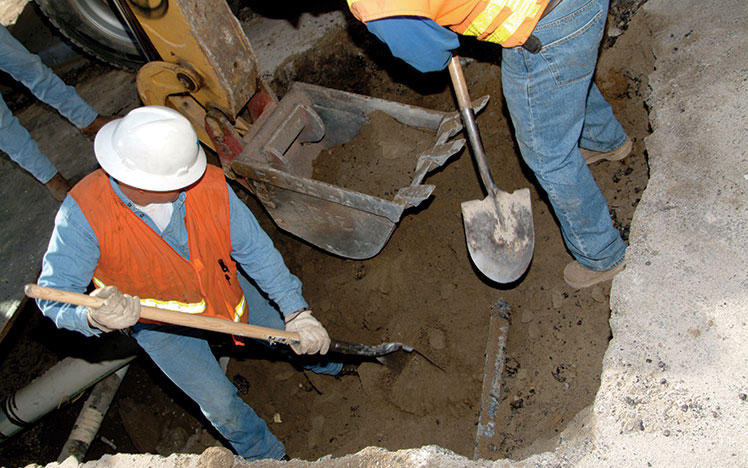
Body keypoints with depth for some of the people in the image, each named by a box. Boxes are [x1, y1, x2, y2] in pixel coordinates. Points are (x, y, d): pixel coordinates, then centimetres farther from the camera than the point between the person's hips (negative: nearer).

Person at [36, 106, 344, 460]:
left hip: (219, 284, 2)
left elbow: (256, 250, -21)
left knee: (286, 331, 20)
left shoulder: (208, 185, -32)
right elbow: (54, 296, -30)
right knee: (221, 405, 5)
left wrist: (297, 312, -22)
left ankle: (316, 357, 60)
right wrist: (95, 318, -53)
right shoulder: (83, 212, -36)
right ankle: (264, 454, 40)